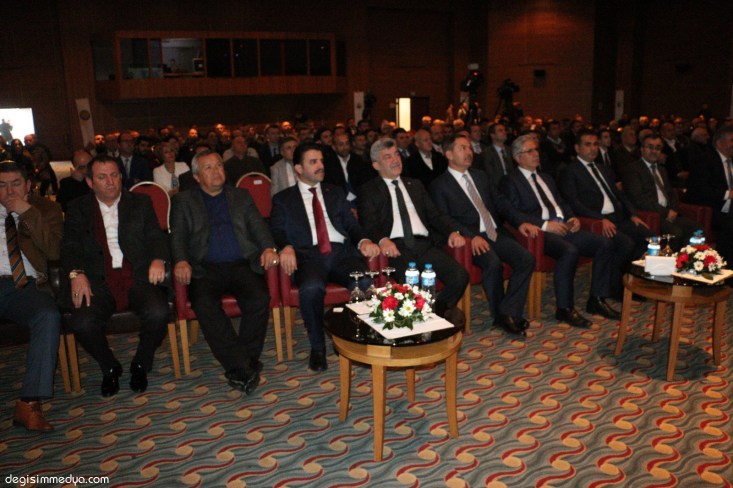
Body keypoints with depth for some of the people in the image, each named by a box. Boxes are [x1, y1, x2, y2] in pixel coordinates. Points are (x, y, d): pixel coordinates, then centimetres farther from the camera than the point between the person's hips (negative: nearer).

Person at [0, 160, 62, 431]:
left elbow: (55, 251, -2)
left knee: (49, 317, -33)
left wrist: (27, 212, -7)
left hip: (27, 286, -1)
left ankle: (29, 404, -32)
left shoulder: (45, 209, 15)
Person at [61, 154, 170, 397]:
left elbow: (156, 236, 8)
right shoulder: (78, 209, 15)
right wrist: (76, 273, -15)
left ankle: (141, 365, 2)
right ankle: (110, 368, 5)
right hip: (98, 281, 1)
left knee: (158, 313, -29)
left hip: (139, 277, 0)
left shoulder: (141, 203, 15)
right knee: (81, 323, -27)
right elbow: (70, 245, 6)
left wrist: (158, 259, -15)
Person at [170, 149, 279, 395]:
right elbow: (178, 235, 7)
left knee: (260, 298, -28)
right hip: (205, 269, -1)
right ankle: (243, 367, -24)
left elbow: (257, 225, 12)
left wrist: (268, 247, -10)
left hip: (242, 264, 1)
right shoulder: (183, 201, 19)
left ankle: (242, 365, -15)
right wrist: (181, 261, -14)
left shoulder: (241, 196, 23)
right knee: (204, 303, -31)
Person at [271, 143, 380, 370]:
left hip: (341, 251, 2)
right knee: (311, 288, -37)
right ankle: (317, 347, -14)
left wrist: (363, 241, -5)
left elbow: (351, 224, 18)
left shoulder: (335, 193, 25)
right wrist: (286, 247, -18)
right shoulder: (283, 199, 18)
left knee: (364, 283, -31)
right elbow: (277, 231, 6)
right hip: (308, 255, -2)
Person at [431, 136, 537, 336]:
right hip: (472, 239, -6)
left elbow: (500, 202, 20)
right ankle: (499, 315, -11)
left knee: (527, 258, -18)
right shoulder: (440, 185, 2)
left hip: (496, 233, 6)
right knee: (493, 263, -32)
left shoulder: (480, 176, 21)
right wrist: (472, 236, -23)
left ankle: (509, 312, -13)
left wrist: (520, 222, 2)